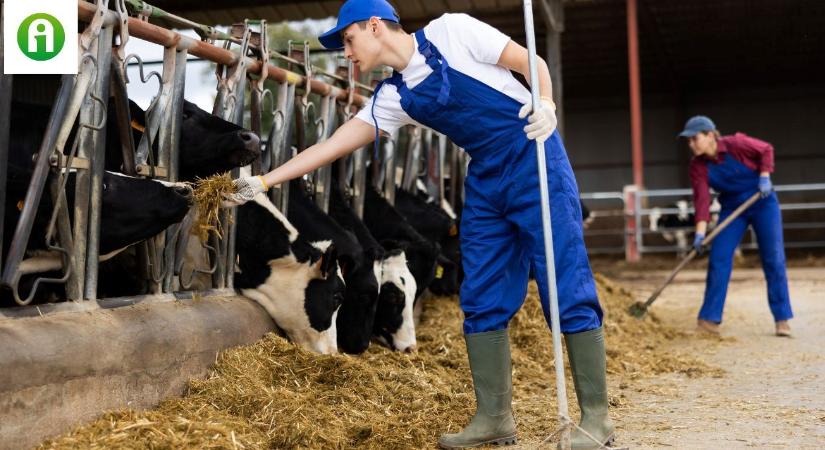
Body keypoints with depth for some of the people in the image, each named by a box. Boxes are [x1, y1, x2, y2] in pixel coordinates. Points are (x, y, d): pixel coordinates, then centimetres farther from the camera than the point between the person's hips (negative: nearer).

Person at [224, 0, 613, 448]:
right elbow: (332, 145, 8)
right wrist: (263, 181, 6)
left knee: (567, 288, -7)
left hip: (534, 159, -6)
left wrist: (546, 102, -25)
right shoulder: (392, 98, 7)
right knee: (482, 301, 3)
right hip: (486, 179, 7)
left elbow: (529, 61, -5)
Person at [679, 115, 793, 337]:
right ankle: (709, 319, -3)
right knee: (718, 259, -7)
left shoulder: (736, 144, -21)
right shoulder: (698, 165, -12)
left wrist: (764, 177, -16)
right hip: (732, 207, 3)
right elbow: (702, 199, -18)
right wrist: (700, 232, -27)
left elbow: (766, 150, -5)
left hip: (762, 202, -3)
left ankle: (782, 319, 8)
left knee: (773, 259, -1)